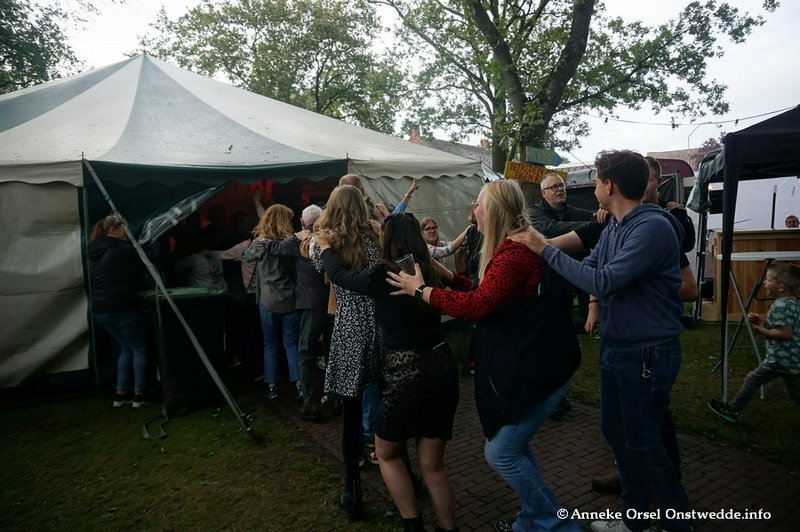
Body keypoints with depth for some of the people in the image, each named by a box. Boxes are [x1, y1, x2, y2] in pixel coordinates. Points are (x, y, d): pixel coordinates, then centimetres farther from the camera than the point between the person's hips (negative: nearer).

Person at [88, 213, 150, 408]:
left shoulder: (96, 252, 13)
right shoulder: (122, 250, -12)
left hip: (100, 310, 8)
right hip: (122, 308, -8)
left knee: (126, 348, 20)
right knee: (140, 349, 6)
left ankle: (121, 394, 18)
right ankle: (139, 395, 7)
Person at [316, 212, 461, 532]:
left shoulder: (381, 276, -8)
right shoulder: (430, 273, 7)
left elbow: (339, 275, 9)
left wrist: (324, 245, 28)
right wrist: (392, 228, 41)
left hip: (406, 373, -5)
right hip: (442, 368, 6)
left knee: (387, 455, 21)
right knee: (432, 465, 18)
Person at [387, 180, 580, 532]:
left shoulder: (514, 252, -22)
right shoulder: (516, 245, 11)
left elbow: (475, 306, -25)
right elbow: (487, 298, 14)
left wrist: (420, 289, -15)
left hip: (538, 366, -10)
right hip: (528, 360, 10)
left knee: (500, 453, 0)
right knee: (514, 445, 20)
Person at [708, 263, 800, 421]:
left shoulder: (780, 306, -20)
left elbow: (786, 333, -25)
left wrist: (762, 330, -13)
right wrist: (761, 322, 7)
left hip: (780, 359, -9)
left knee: (752, 379, 4)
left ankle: (732, 410, 13)